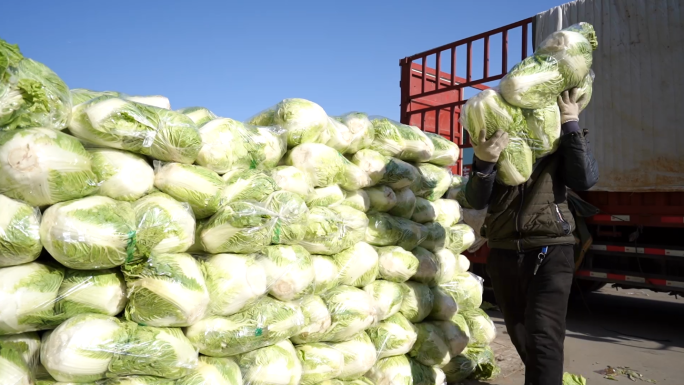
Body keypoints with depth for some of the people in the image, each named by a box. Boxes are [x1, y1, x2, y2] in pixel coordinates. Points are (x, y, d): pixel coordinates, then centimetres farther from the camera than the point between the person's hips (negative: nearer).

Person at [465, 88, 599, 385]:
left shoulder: (558, 143, 3)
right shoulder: (493, 144, 5)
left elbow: (585, 179, -15)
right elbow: (477, 200, -6)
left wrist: (571, 124, -13)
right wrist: (484, 163, -25)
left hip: (549, 253, -3)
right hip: (503, 255, 3)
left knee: (543, 337, -14)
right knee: (521, 335, 18)